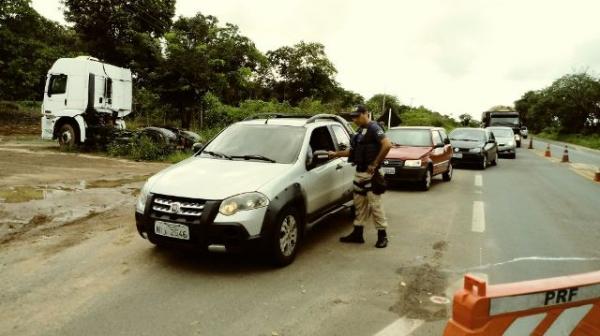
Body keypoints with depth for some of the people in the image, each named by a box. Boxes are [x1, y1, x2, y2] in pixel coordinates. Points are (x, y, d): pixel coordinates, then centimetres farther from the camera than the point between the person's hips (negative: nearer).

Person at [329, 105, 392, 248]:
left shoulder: (373, 128, -11)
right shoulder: (360, 131, 17)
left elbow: (387, 145, -23)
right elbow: (353, 150, 23)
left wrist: (375, 164, -19)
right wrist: (336, 154, 15)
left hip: (370, 173, -9)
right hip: (359, 172, 9)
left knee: (375, 204, -4)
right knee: (359, 204, 13)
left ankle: (382, 235, 6)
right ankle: (357, 233, 21)